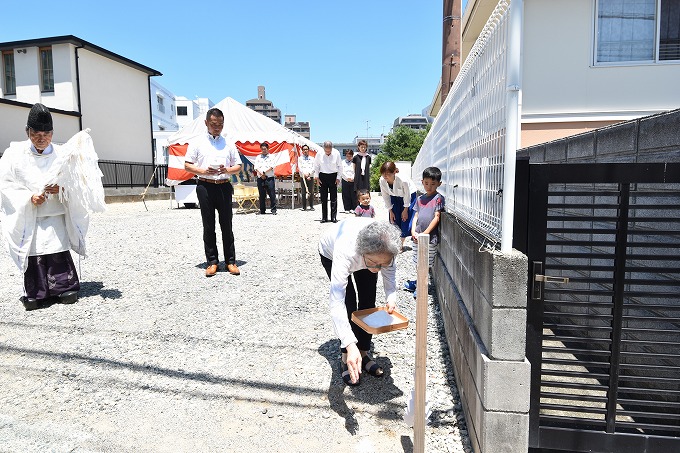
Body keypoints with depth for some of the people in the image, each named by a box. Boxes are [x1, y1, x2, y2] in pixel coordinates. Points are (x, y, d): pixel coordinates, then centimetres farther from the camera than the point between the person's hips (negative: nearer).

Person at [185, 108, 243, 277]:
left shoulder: (228, 144, 12)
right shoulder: (197, 143, 7)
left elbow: (238, 166, 13)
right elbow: (187, 166, 5)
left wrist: (227, 170, -9)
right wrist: (203, 171, -12)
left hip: (224, 186, 1)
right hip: (205, 186, -1)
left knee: (227, 225, 3)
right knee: (208, 226, 4)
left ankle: (230, 261, 9)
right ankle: (212, 262, 11)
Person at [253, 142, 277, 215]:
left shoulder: (271, 157, 7)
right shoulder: (258, 157, 14)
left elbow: (271, 167, -5)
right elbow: (256, 168, 4)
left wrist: (264, 172, -14)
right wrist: (261, 174, -11)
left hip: (269, 178, -2)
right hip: (260, 178, 2)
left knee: (272, 194, -5)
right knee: (262, 195, 6)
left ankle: (273, 209, -1)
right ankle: (262, 210, 13)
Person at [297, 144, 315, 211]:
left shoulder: (312, 159, 12)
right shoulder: (300, 158, 10)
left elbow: (313, 168, 3)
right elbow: (299, 168, 0)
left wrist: (309, 173, -13)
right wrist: (305, 175, -13)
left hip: (311, 177, 1)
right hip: (303, 177, 0)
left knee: (311, 192, -1)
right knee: (303, 192, -2)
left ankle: (311, 206, 6)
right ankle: (304, 207, 3)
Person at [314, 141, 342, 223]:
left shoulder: (336, 153, -8)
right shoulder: (319, 154, -7)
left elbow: (340, 166, 2)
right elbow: (316, 166, 6)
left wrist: (338, 178, 0)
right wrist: (316, 177, 3)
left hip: (333, 176, -1)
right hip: (322, 176, 1)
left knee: (334, 198, -2)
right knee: (323, 198, 3)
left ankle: (334, 217, 5)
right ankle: (324, 217, 10)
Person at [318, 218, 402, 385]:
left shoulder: (385, 248, -39)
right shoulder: (345, 252, -51)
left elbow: (389, 269, -13)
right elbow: (336, 303, -53)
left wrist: (391, 296, -30)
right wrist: (350, 346, -61)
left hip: (365, 254, 4)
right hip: (330, 254, -3)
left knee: (368, 303, 0)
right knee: (348, 305, -13)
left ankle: (363, 353, 18)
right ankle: (347, 358, 4)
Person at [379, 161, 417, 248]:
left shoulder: (403, 180, -39)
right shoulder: (382, 180, -27)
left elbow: (407, 195, -22)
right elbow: (385, 196, -12)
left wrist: (405, 209, -13)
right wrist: (390, 211, -8)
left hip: (409, 195, -4)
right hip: (394, 197, 4)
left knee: (405, 219, -8)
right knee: (394, 221, -1)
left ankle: (401, 243, 7)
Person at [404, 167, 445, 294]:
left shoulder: (438, 198, -7)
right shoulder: (420, 199, 10)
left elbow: (436, 218, -12)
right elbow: (416, 216, 11)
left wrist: (424, 233, -14)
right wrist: (413, 232, -4)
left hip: (430, 237, -5)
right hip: (417, 236, 5)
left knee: (425, 263, 4)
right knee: (419, 262, 16)